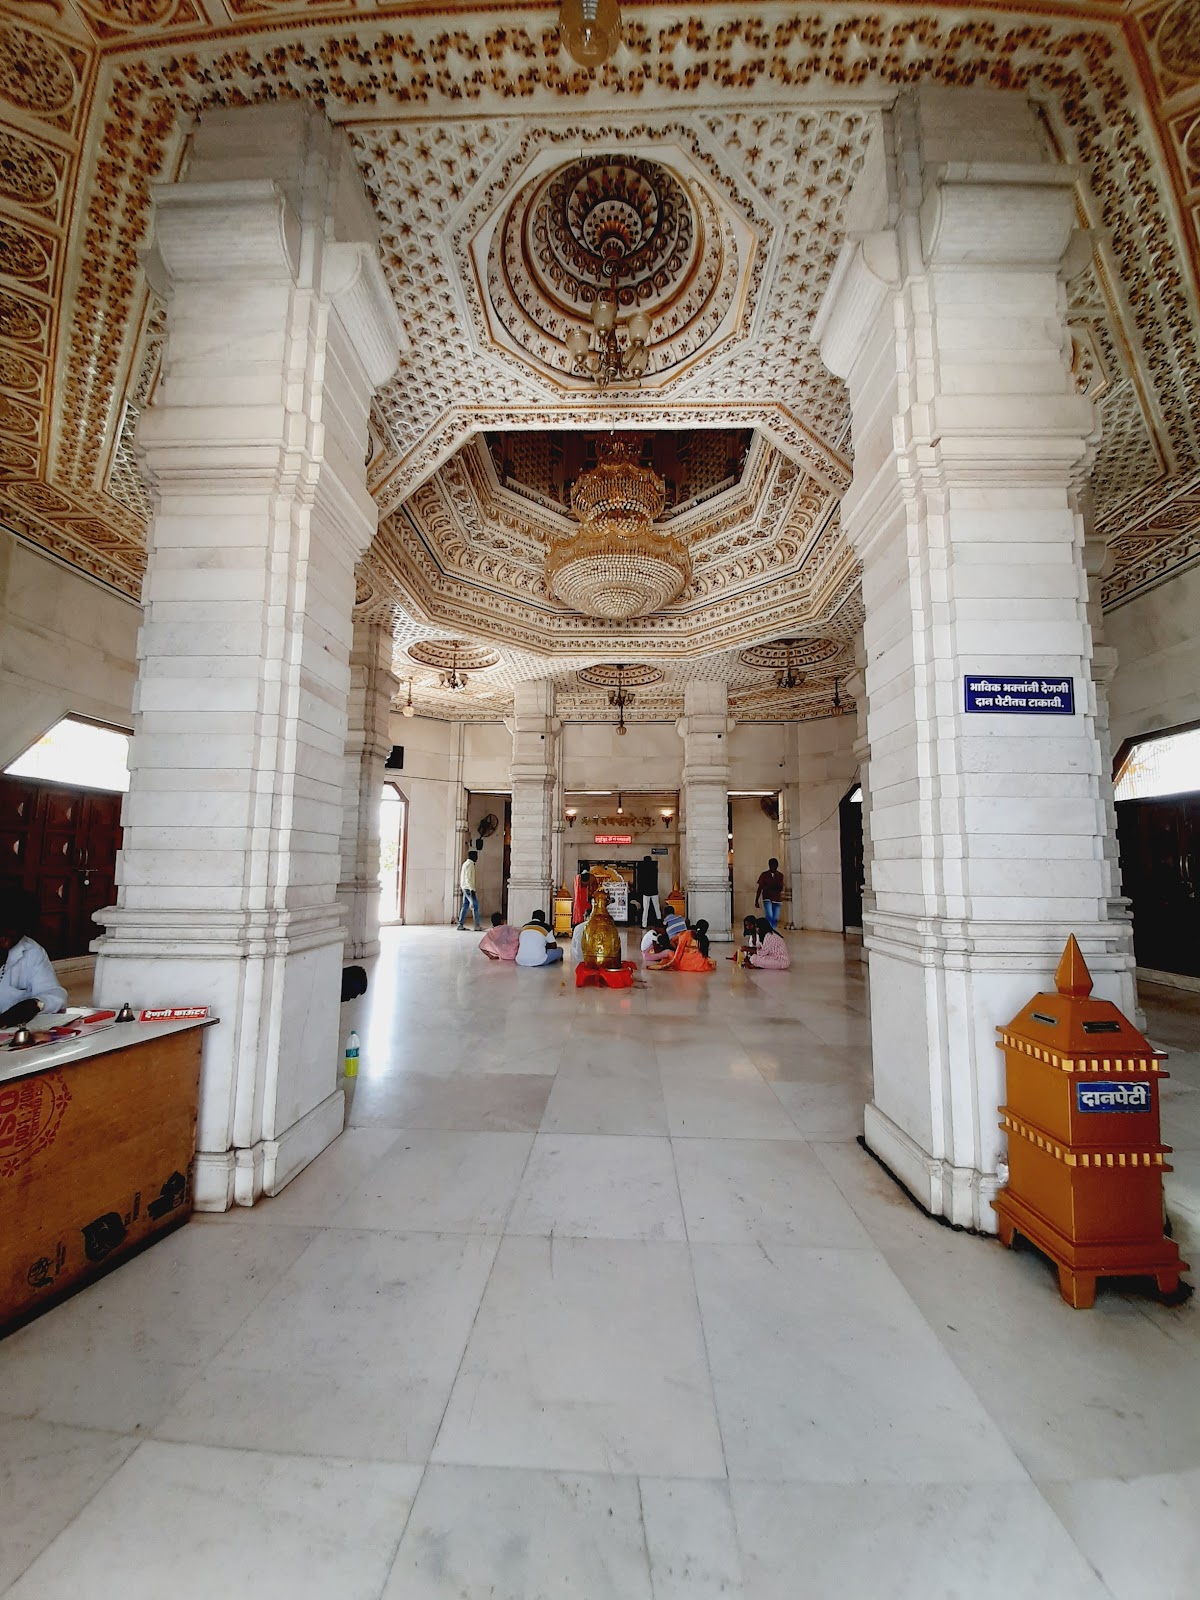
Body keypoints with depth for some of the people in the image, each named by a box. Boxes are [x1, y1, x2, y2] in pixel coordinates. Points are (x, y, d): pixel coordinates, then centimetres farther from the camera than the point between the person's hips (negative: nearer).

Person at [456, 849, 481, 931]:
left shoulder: (466, 863, 17)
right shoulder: (469, 864, -14)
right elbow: (468, 878, -21)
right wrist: (472, 889, -24)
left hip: (465, 888, 10)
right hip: (468, 888, -10)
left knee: (465, 906, 9)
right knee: (475, 905, -6)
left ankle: (460, 925, 9)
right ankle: (477, 926, -5)